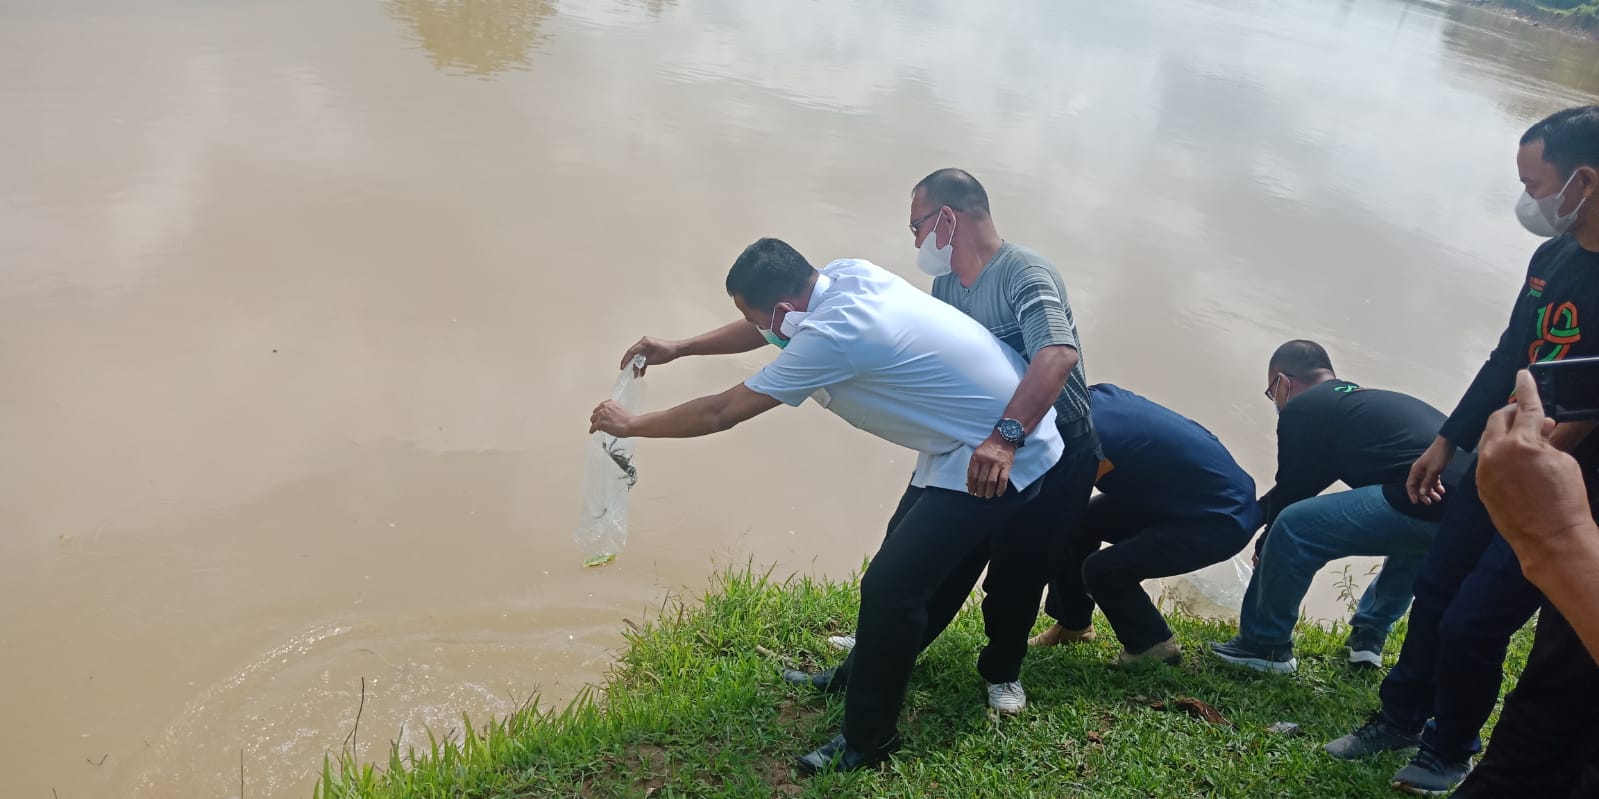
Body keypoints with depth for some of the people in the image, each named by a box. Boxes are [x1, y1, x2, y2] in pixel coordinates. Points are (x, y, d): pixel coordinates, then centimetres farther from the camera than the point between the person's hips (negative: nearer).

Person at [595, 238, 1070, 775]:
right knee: (905, 562, 21)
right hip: (964, 443, 10)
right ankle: (870, 673, 39)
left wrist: (629, 425, -4)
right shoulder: (845, 277, -3)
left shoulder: (833, 335, -28)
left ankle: (869, 738, 4)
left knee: (890, 584, -11)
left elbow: (721, 413, -18)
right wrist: (677, 349, 20)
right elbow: (769, 327, 17)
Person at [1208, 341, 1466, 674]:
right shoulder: (1364, 400, 33)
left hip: (1430, 497, -9)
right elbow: (1305, 486, 42)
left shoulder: (1302, 409, 7)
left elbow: (1291, 493, 12)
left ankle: (1265, 644, 10)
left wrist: (1263, 551, 29)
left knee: (1293, 528, -5)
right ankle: (1368, 636, 35)